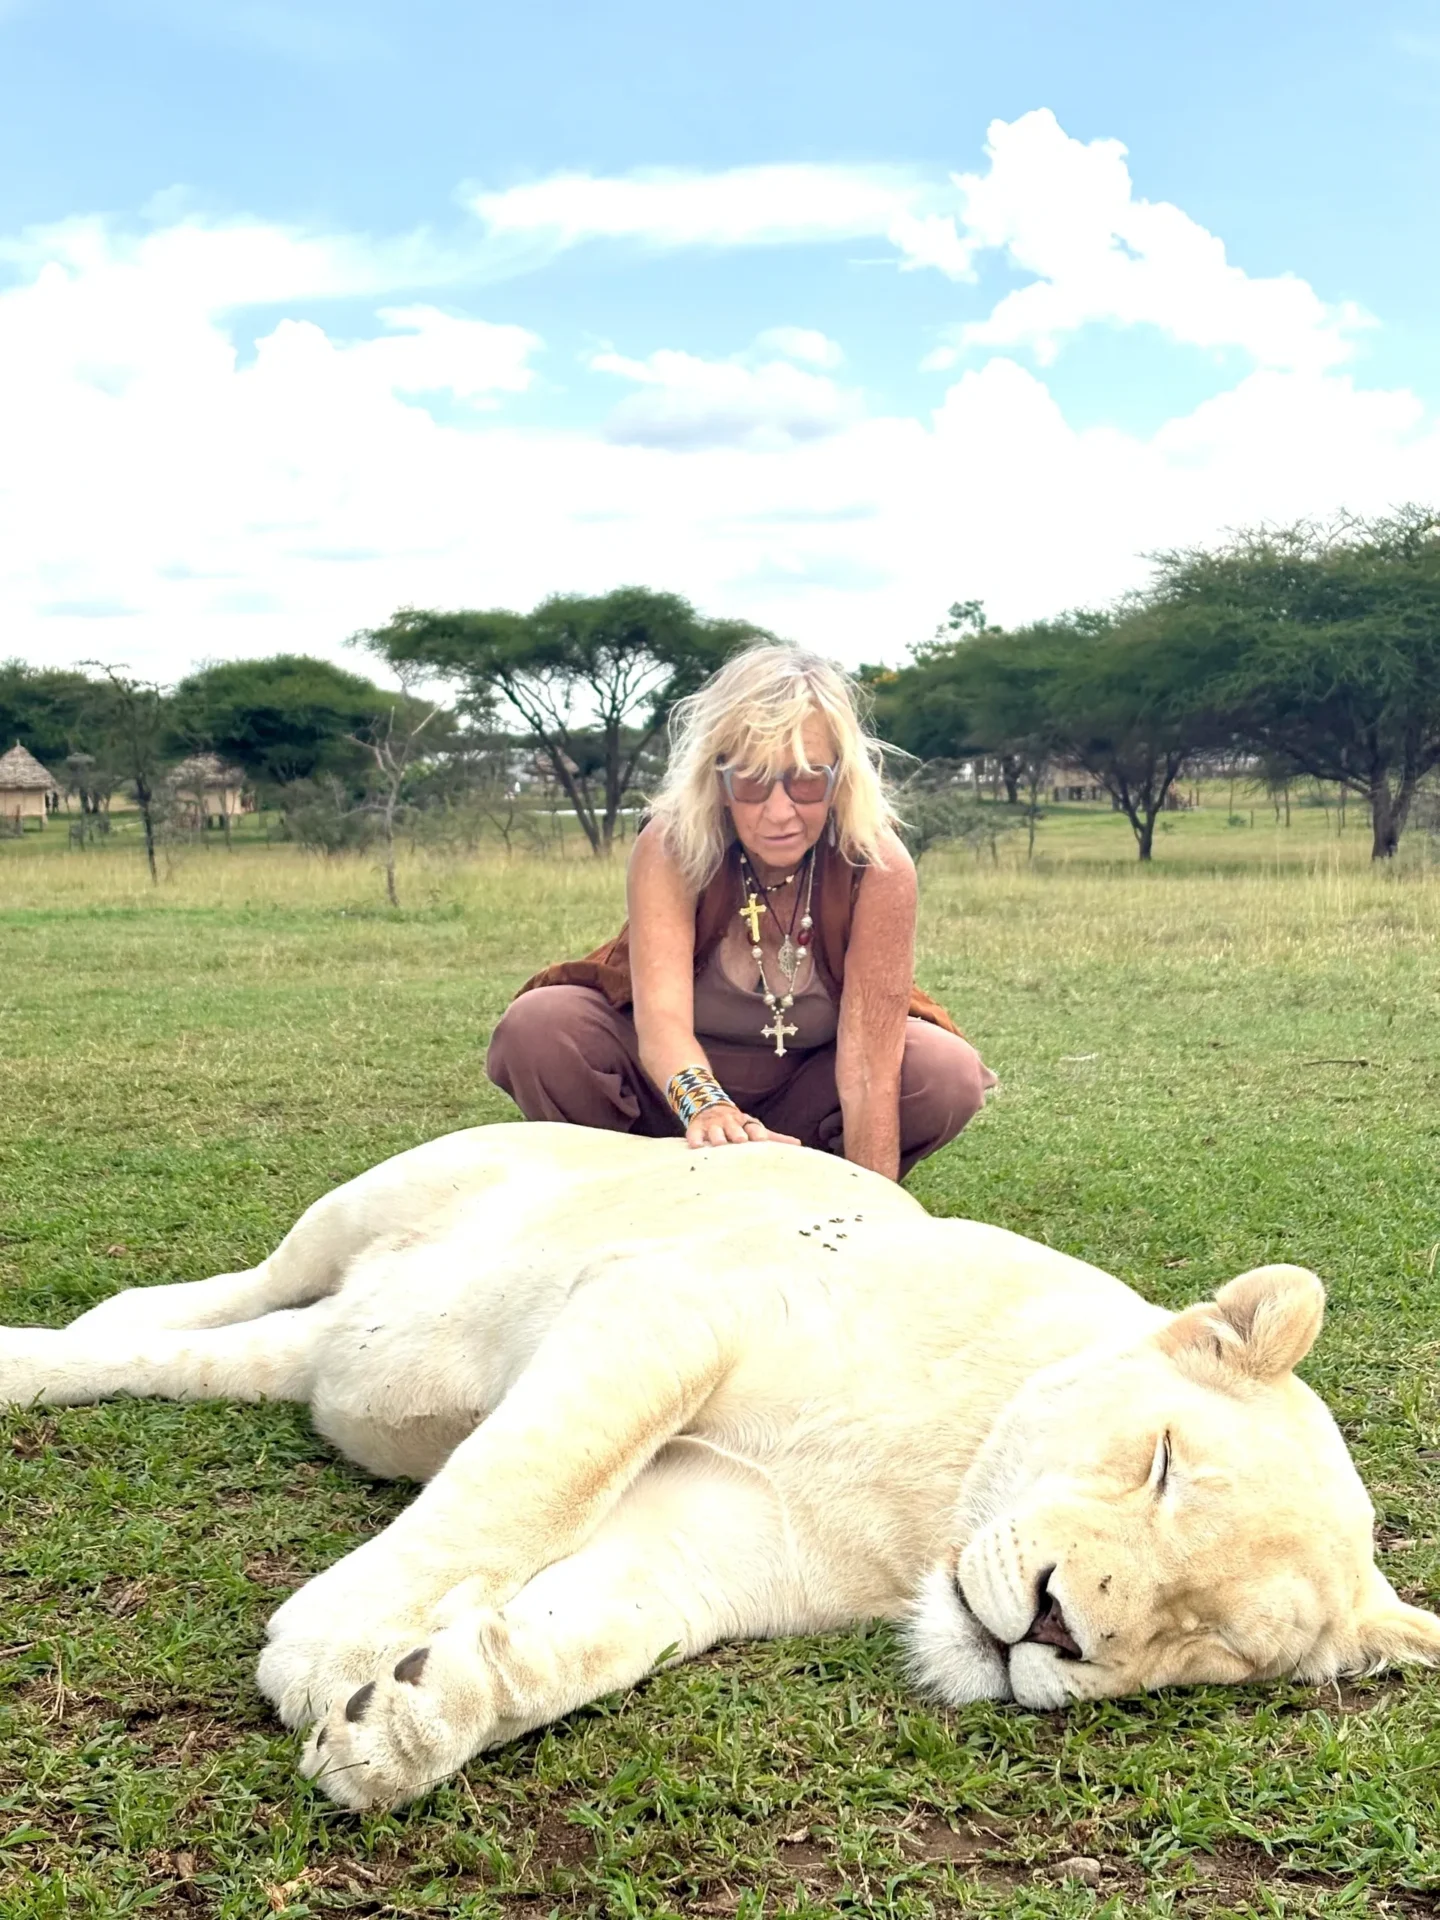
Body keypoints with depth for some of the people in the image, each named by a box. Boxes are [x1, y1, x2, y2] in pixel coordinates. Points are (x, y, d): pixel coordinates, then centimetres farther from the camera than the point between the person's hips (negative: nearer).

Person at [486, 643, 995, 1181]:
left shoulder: (878, 867, -26)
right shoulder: (670, 847, -26)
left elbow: (869, 1067, -30)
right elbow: (660, 1015, -39)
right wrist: (705, 1105, -61)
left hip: (805, 1090, 1)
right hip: (680, 1072, 0)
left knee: (950, 1075, -26)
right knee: (536, 1027, -28)